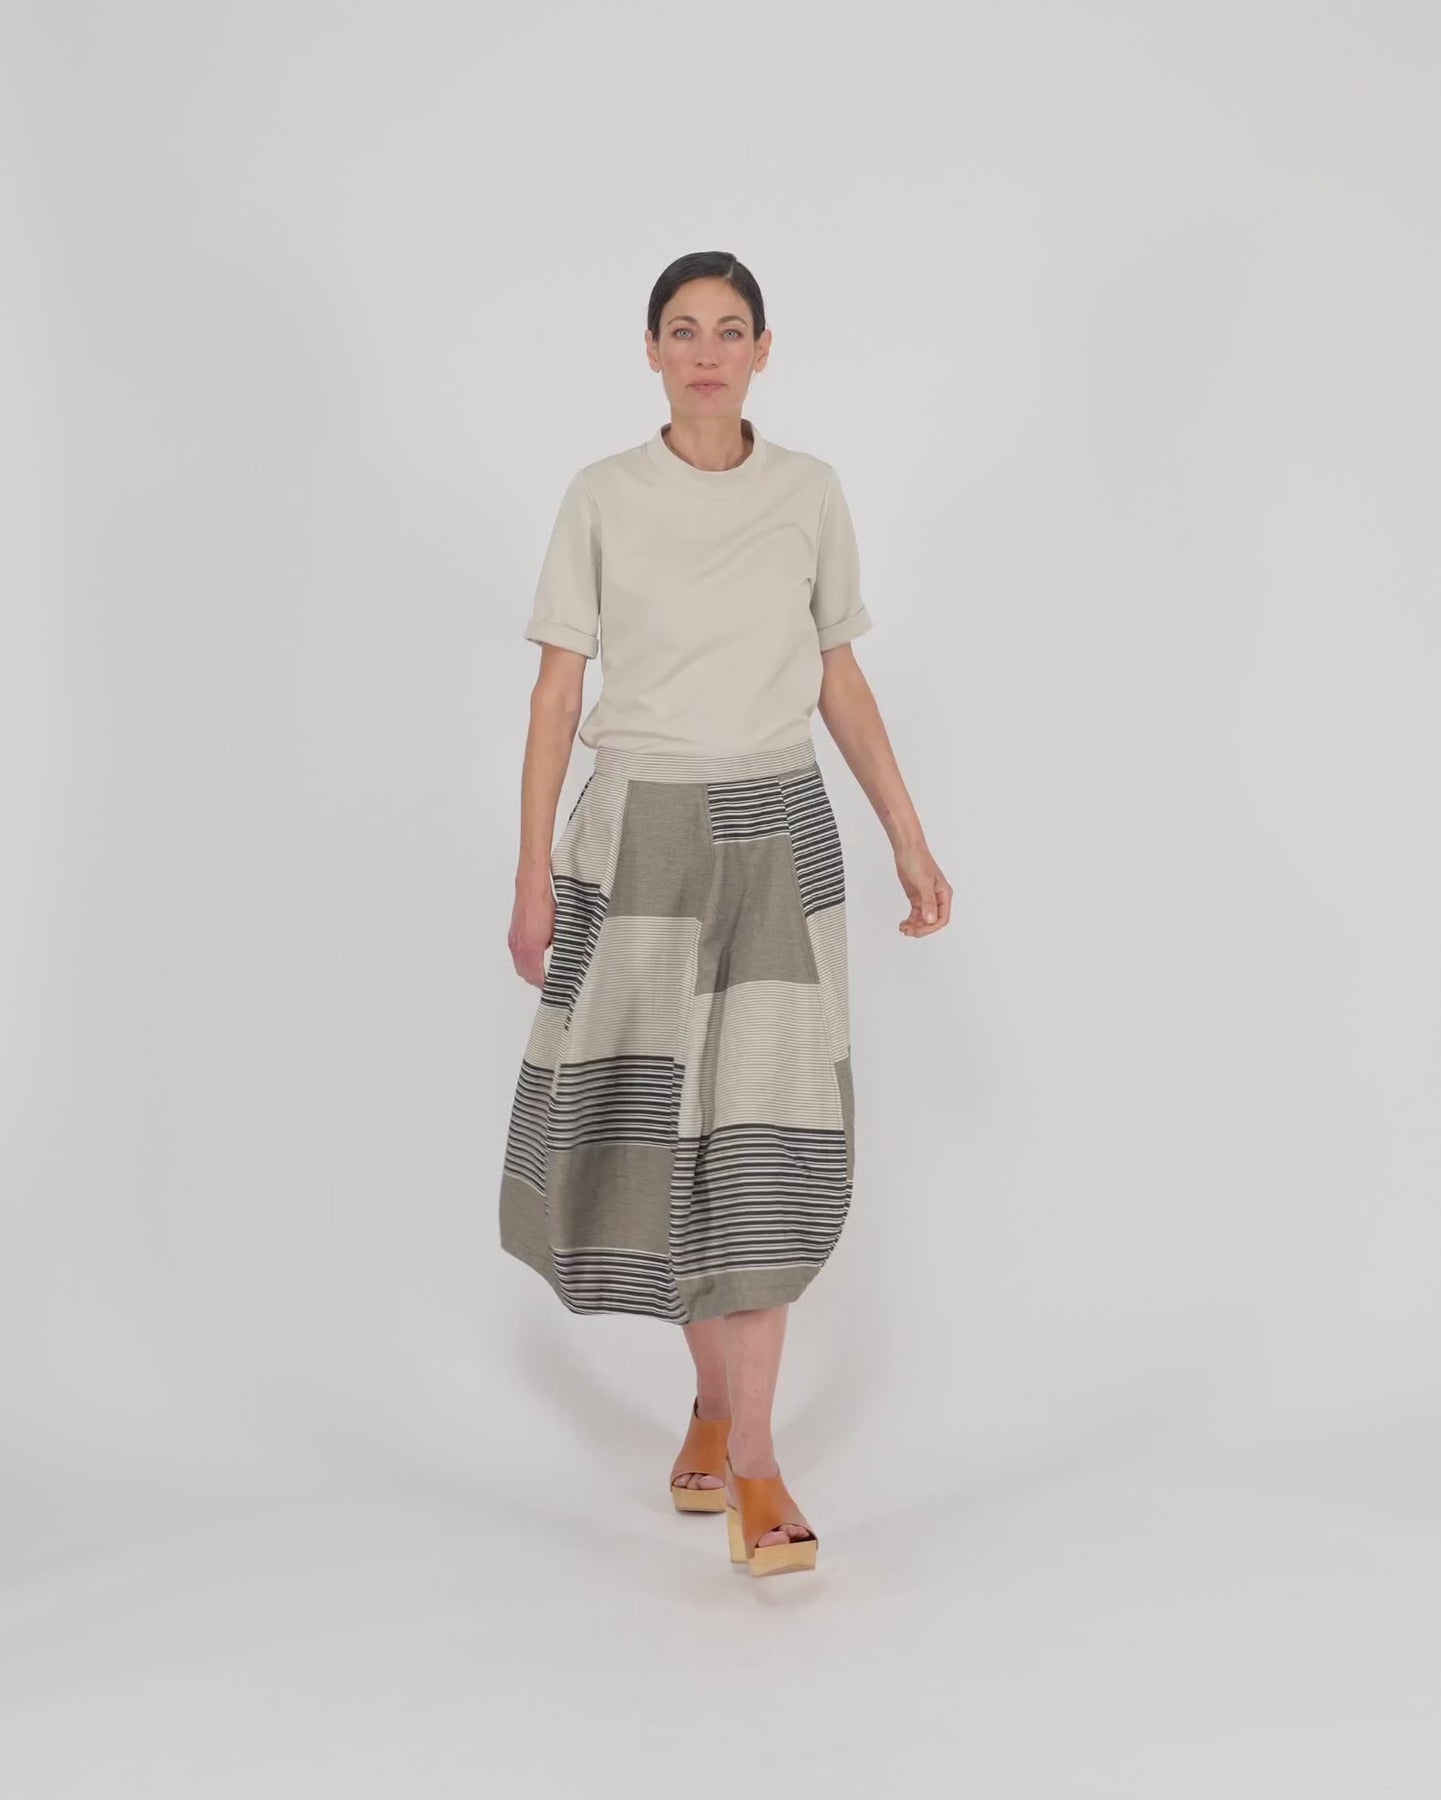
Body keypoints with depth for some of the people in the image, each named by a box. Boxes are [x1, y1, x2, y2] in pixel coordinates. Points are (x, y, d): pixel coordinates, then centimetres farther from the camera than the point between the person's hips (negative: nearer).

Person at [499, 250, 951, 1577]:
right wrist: (534, 870, -6)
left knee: (764, 1126, -6)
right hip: (641, 830, 0)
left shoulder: (810, 493, 5)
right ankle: (719, 1393, 24)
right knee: (655, 1122, 2)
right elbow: (558, 689, 0)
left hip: (777, 828, 1)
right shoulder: (603, 497, 0)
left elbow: (841, 679, 10)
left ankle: (747, 1455, 0)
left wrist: (911, 841, 5)